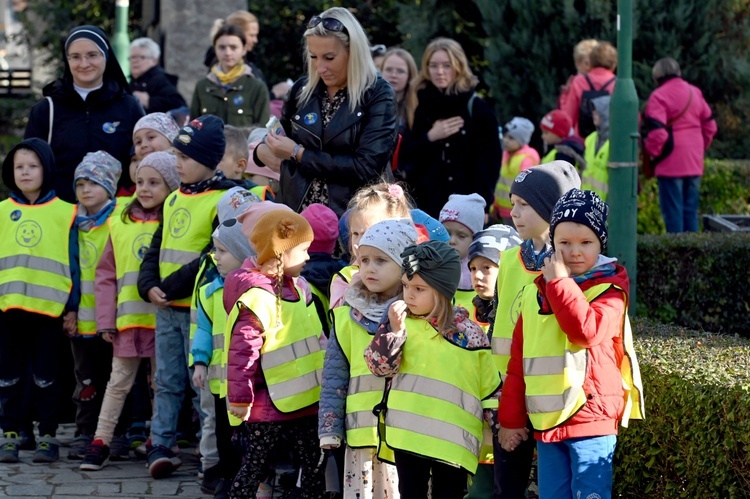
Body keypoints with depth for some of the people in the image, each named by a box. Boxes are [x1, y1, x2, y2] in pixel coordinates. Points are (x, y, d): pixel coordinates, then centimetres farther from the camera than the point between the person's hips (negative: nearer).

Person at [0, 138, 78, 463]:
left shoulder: (64, 213, 1)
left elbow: (72, 263, 3)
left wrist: (72, 308, 1)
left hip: (48, 306, -2)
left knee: (45, 375, 3)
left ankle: (47, 436, 10)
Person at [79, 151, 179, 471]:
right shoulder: (119, 224, 7)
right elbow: (107, 274, 7)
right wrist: (106, 321, 2)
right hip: (129, 318, 2)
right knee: (119, 382, 4)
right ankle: (101, 443, 6)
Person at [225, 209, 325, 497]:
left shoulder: (292, 288, 12)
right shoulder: (258, 295, -20)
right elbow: (243, 350, -22)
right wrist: (240, 398, -22)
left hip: (303, 398, 9)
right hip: (268, 405, -9)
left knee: (313, 468, 11)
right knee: (254, 466, 1)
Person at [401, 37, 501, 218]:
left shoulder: (478, 109, 0)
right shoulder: (423, 109, 10)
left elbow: (490, 160, -3)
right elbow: (407, 154, 9)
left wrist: (481, 205, -10)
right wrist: (430, 137, -8)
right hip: (428, 203, 3)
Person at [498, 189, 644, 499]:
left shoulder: (608, 289, -4)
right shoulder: (535, 292, 12)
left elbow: (587, 330, -25)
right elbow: (518, 361, 16)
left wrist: (560, 282, -17)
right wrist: (511, 419, 15)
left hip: (591, 420, -6)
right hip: (546, 422, 6)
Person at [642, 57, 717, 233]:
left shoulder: (659, 96, -12)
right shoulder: (695, 93, 10)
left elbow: (656, 131, -20)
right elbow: (710, 125, 15)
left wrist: (652, 152, -3)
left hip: (671, 163, -6)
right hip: (694, 162, 6)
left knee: (672, 210, -3)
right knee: (690, 210, 12)